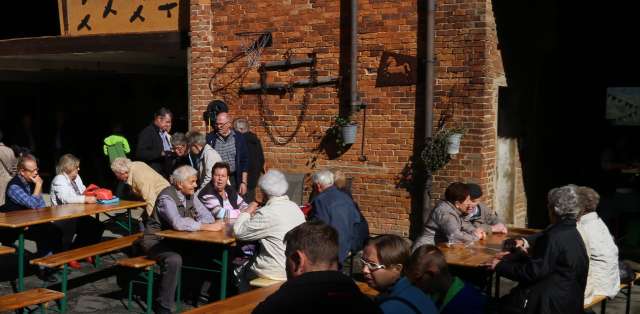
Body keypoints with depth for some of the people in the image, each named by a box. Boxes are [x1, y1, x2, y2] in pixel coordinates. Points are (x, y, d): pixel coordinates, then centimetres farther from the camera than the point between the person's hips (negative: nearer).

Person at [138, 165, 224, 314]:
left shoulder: (190, 195, 2)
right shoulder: (166, 197, -22)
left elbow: (207, 216, 0)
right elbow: (178, 224, -36)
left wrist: (189, 223, -21)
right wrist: (207, 227, -33)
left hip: (176, 239, 7)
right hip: (156, 240, -7)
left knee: (208, 251, -9)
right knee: (174, 259, -35)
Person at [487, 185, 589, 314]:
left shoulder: (555, 237, -22)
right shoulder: (569, 231, 9)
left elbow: (532, 272, -21)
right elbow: (537, 260, 14)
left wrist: (500, 266, -12)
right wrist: (509, 257, 12)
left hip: (554, 302, -9)